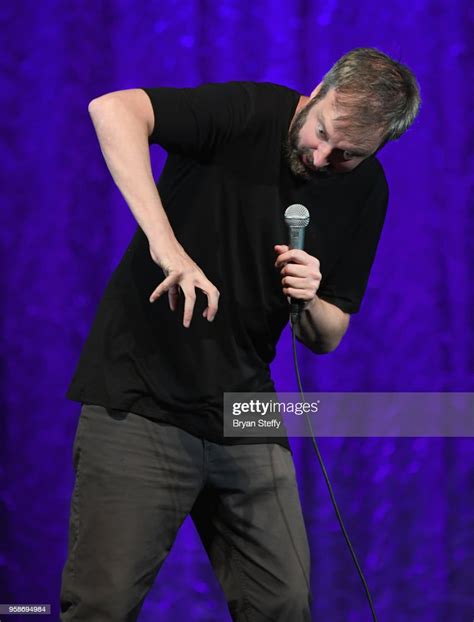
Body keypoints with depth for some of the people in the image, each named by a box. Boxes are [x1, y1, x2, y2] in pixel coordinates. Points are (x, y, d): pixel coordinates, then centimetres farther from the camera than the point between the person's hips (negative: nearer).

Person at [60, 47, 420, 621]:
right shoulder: (248, 113, -13)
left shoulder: (365, 192, 4)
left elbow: (326, 339, 10)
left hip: (243, 417, 5)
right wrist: (164, 242, -39)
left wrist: (309, 304, -14)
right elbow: (113, 108, -30)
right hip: (139, 401, -5)